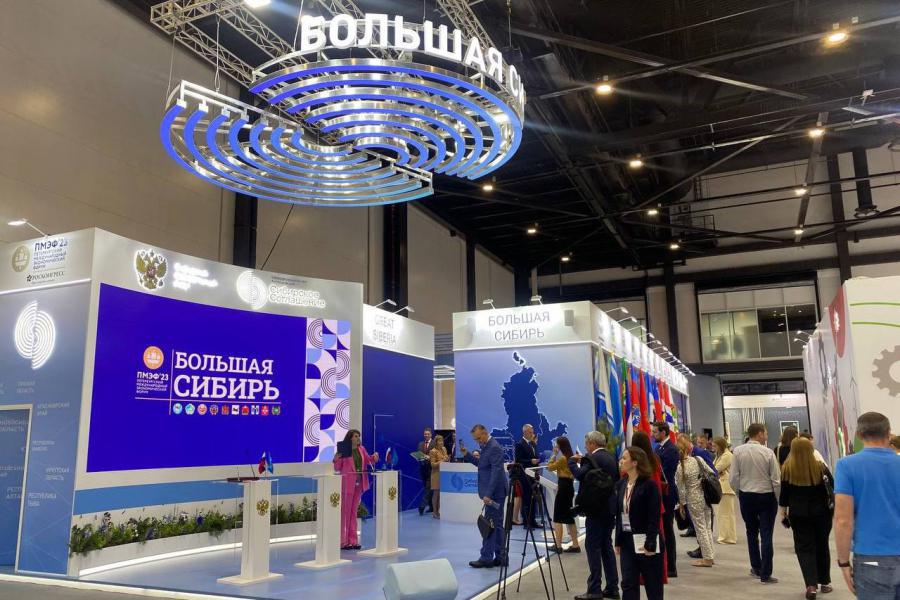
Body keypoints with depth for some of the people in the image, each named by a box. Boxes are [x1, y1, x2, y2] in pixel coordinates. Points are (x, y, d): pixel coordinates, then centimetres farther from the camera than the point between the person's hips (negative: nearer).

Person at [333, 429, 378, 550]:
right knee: (344, 512, 0)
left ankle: (352, 540, 19)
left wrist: (374, 457, -2)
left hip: (359, 484, 6)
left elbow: (368, 461, 19)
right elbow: (337, 469, -6)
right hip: (347, 484, -6)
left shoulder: (361, 449, 7)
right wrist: (336, 459, -26)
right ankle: (342, 541, 6)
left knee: (353, 512, 13)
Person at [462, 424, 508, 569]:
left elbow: (496, 472, -23)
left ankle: (486, 558, 1)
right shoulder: (486, 446, 12)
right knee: (496, 525, 13)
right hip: (493, 492, 10)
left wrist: (488, 494, -26)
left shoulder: (494, 447, -18)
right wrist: (466, 454, 10)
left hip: (494, 493, -10)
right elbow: (480, 463, 24)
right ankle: (500, 557, 19)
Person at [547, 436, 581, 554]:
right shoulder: (570, 457, 11)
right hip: (569, 487, 9)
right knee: (569, 517, 13)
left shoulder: (562, 458, -16)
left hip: (563, 488, -9)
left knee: (558, 518, -3)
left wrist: (554, 454, -5)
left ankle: (558, 545, -3)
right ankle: (575, 545, 15)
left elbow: (550, 467, -9)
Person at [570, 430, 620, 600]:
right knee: (606, 546, 14)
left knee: (592, 547, -4)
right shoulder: (611, 458, 11)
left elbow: (580, 475, -27)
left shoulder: (592, 458, -15)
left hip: (597, 509, -9)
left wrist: (572, 461, -8)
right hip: (610, 507, 9)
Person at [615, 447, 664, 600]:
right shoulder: (621, 484, 6)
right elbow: (619, 515, 10)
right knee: (628, 584, 6)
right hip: (627, 541, 6)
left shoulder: (649, 485, -14)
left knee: (653, 585, 8)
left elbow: (654, 517, -16)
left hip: (645, 542, -6)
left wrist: (650, 544, -19)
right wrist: (618, 541, 9)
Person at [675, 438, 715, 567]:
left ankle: (707, 558, 13)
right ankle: (711, 555, 24)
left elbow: (681, 489, -9)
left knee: (700, 528, 6)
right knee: (707, 527, 16)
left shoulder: (679, 468, -15)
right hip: (706, 496, 5)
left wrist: (681, 504, 4)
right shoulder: (698, 459, -6)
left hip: (694, 500, -4)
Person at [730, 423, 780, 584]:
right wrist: (779, 499, 4)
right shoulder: (768, 452, -13)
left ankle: (756, 568, 29)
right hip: (766, 496, -2)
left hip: (746, 496, 2)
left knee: (751, 532, 19)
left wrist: (740, 494, 11)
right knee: (766, 534, 4)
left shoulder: (738, 451, -8)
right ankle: (765, 574, 5)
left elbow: (734, 478, -6)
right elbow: (776, 480, -10)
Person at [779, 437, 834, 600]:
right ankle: (825, 582, 29)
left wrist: (783, 511, 8)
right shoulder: (821, 468, -7)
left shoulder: (787, 469, -8)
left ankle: (811, 585, -10)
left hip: (798, 514, -1)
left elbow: (784, 494, -3)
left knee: (804, 547, 4)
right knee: (822, 546, 17)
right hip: (821, 513, 1)